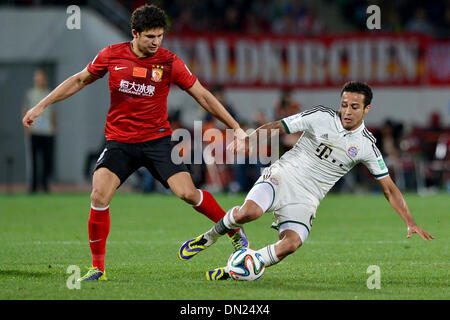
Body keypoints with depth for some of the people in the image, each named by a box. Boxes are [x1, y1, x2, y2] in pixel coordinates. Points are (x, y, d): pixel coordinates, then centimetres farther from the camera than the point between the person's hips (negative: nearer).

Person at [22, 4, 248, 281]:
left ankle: (234, 230, 11)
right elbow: (80, 81, 13)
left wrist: (236, 127, -1)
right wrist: (41, 106, 11)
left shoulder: (170, 62, -6)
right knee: (99, 197, -17)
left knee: (187, 192, -15)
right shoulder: (112, 56, -2)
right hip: (119, 141, 1)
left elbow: (203, 95, 1)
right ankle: (98, 267, 0)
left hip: (157, 139, -1)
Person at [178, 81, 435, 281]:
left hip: (306, 199, 2)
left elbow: (389, 187, 5)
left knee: (291, 244, -26)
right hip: (283, 176, -2)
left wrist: (411, 222, -1)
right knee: (249, 212, -31)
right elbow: (276, 127, -1)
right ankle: (210, 237, 0)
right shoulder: (320, 117, -5)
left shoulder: (367, 146, 0)